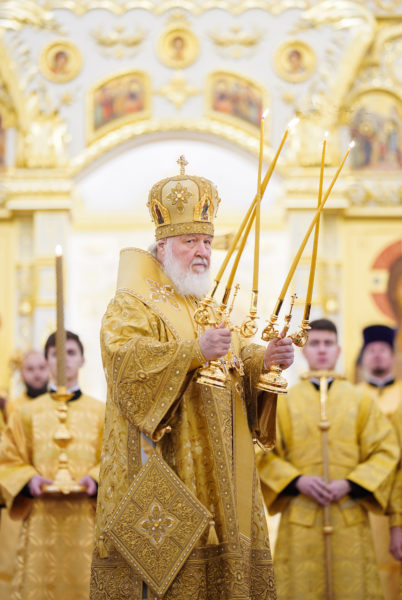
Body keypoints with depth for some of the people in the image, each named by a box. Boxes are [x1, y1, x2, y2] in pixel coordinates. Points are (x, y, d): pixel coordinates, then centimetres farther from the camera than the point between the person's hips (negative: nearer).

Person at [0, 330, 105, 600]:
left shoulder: (101, 413, 9)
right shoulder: (28, 413, 10)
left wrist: (95, 479, -13)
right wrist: (29, 480, -11)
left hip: (87, 520, 0)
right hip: (41, 521, 0)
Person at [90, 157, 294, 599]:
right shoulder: (131, 306, -2)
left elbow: (237, 363, 15)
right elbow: (128, 360, -19)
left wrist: (265, 359, -7)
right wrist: (194, 352, -31)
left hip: (218, 470, 7)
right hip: (161, 464, -7)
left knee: (217, 561, 2)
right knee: (164, 561, -13)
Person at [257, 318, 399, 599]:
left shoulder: (361, 401, 11)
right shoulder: (285, 402, 10)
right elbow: (265, 454, 4)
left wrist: (350, 484, -9)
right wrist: (298, 481, -13)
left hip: (350, 520, 0)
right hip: (300, 518, 0)